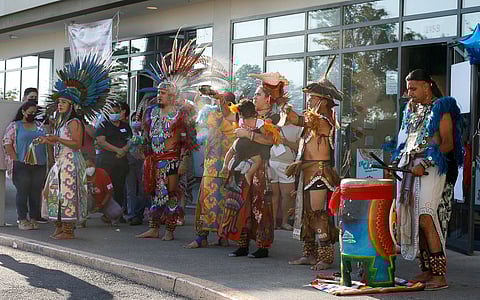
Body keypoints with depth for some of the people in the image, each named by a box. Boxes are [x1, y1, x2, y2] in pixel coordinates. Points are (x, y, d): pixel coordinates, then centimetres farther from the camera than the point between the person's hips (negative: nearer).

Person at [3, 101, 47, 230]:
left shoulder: (40, 126, 16)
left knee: (36, 192, 4)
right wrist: (17, 160, -10)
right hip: (22, 166, -4)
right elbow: (7, 144, -3)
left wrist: (47, 162, 5)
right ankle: (22, 220, 4)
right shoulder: (15, 126, 3)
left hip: (39, 165, 4)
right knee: (22, 192, -1)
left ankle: (33, 219, 11)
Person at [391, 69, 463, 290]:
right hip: (409, 168, 8)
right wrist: (397, 161, 11)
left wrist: (425, 165, -17)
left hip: (432, 168, -7)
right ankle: (426, 270, 9)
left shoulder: (441, 109, -3)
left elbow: (447, 144, -9)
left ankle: (440, 275, -16)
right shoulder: (412, 110, 20)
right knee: (414, 221, 4)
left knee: (426, 219, -17)